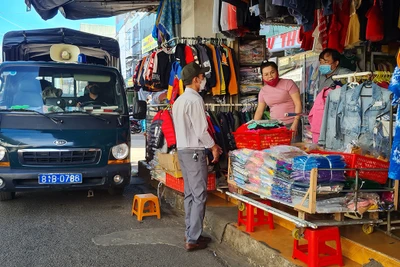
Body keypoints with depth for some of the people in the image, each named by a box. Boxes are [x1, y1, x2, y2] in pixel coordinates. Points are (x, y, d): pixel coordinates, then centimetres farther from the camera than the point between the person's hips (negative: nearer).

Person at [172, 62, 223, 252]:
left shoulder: (179, 100, 14)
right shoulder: (195, 99, -15)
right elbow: (201, 130, -18)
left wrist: (209, 144, 18)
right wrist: (213, 147, -3)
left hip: (182, 149, 10)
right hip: (194, 151, -9)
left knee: (189, 194, 14)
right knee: (199, 195, -5)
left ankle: (190, 233, 20)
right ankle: (193, 239, -3)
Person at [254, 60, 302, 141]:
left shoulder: (288, 83, -3)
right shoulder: (263, 91, 10)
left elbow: (298, 104, -8)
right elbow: (259, 111, 14)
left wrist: (295, 124, -15)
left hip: (291, 125, -4)